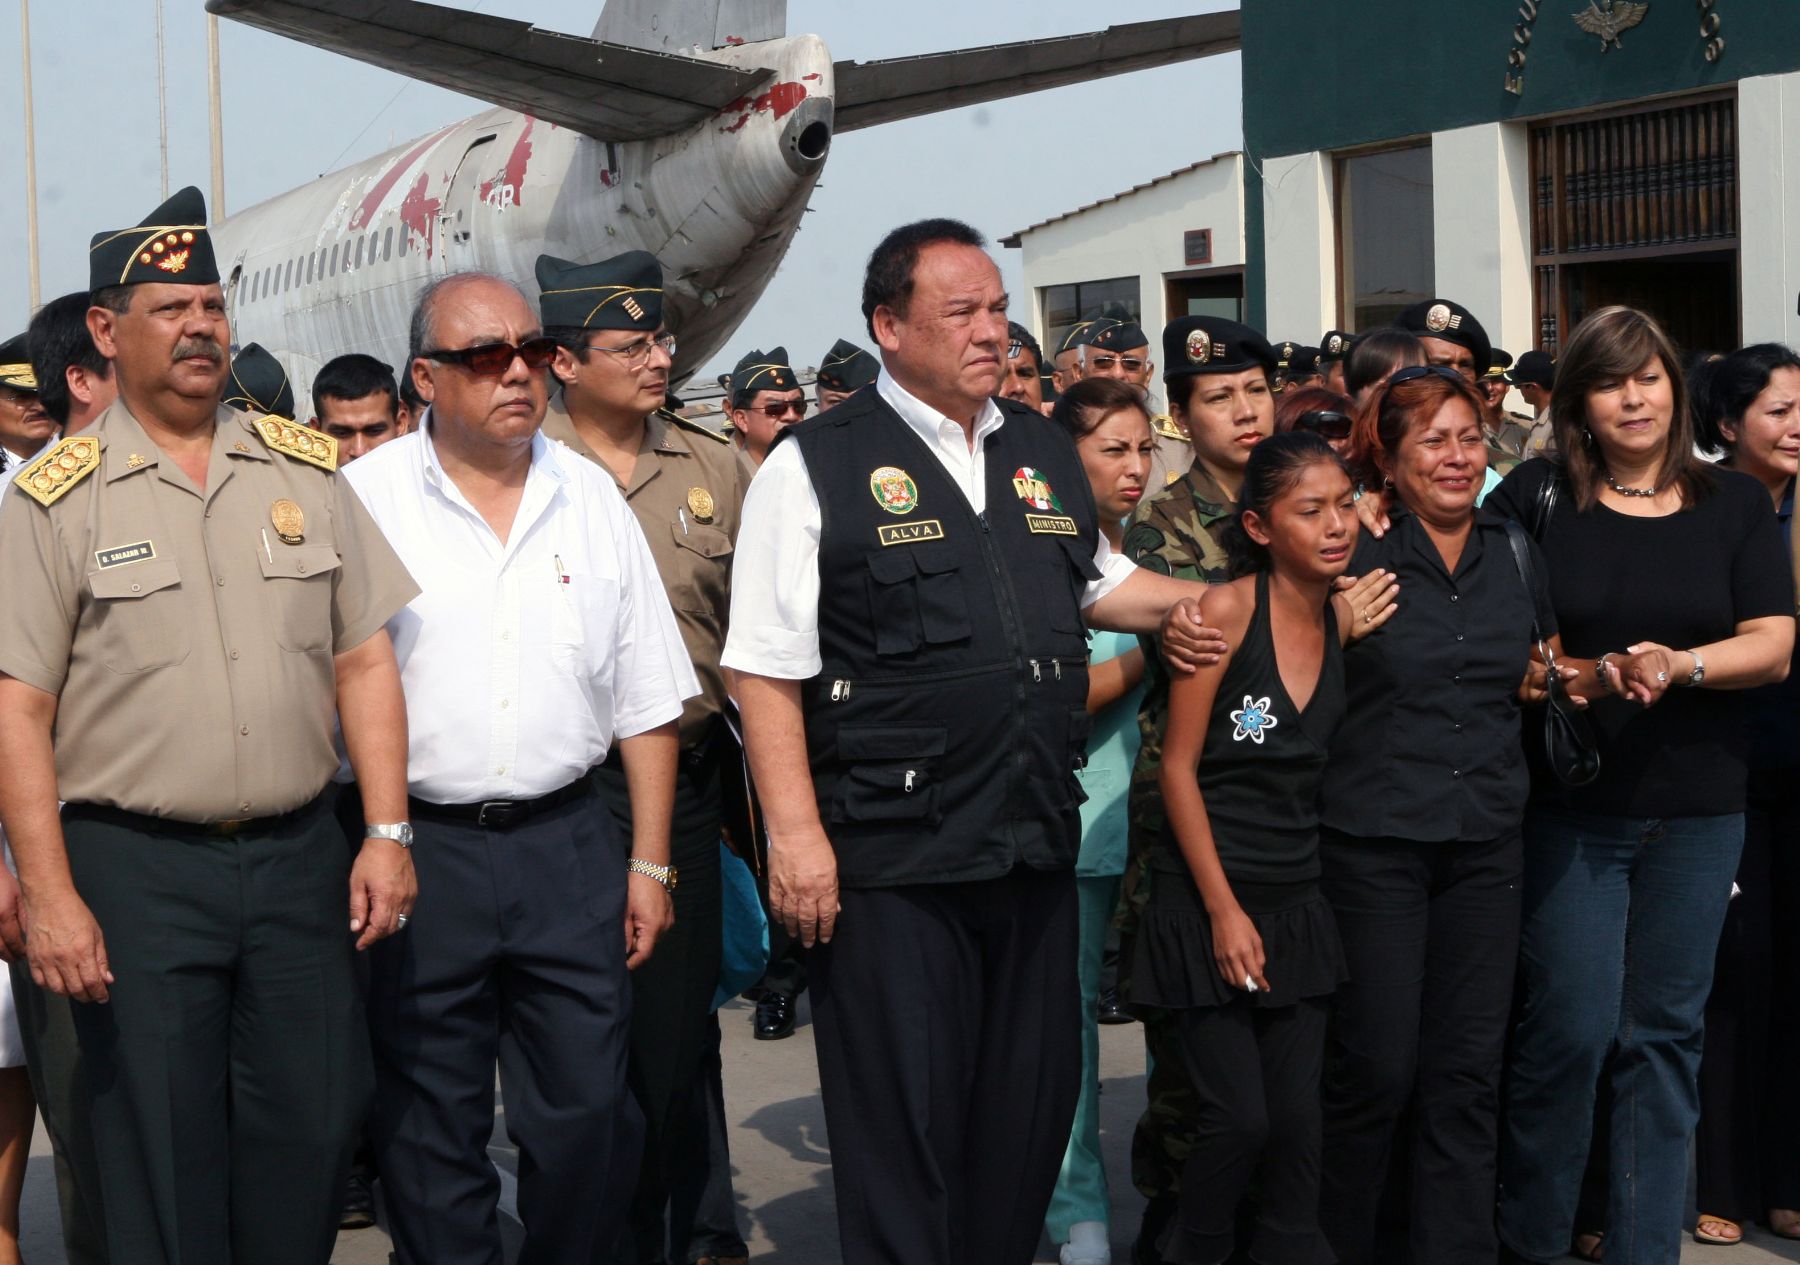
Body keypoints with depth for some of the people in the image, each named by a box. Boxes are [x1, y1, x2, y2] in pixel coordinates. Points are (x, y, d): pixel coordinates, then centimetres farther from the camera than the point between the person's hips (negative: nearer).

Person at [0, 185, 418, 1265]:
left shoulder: (307, 470, 8)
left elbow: (364, 660, 8)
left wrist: (388, 833, 1)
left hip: (300, 856, 3)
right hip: (133, 870, -3)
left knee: (314, 1139, 7)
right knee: (160, 1172, 5)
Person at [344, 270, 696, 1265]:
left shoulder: (592, 499, 8)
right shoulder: (363, 500, -2)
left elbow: (644, 701, 11)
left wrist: (649, 863, 8)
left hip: (567, 843, 2)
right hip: (417, 849, -2)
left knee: (588, 1117, 5)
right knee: (431, 1136, 7)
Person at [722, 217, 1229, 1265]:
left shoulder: (1045, 452, 12)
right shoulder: (817, 467, -6)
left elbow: (1099, 580, 28)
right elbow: (768, 668, -9)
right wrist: (795, 834, -15)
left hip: (1038, 844, 6)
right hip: (891, 859, -6)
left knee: (1034, 1107, 15)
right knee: (903, 1121, 2)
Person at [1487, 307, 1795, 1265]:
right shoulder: (1536, 498, 0)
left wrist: (1678, 666, -20)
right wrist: (1591, 677, -17)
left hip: (1697, 809, 2)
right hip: (1571, 810, -2)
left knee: (1665, 1033, 7)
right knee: (1571, 1026, -4)